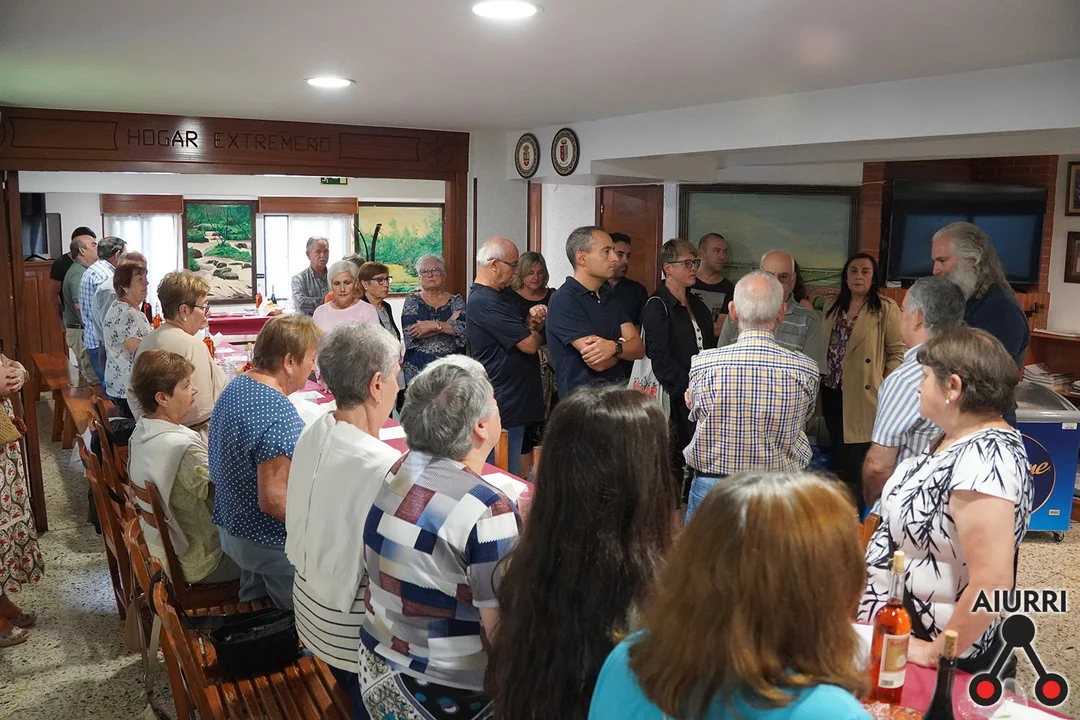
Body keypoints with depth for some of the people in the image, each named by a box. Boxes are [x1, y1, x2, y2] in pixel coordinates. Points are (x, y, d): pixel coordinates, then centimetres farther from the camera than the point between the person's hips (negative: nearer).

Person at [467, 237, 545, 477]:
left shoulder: (505, 295, 13)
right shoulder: (485, 302, -19)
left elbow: (531, 334, 19)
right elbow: (530, 344, -19)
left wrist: (532, 320, -5)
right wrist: (536, 328, 4)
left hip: (516, 400, 10)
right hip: (505, 404, -10)